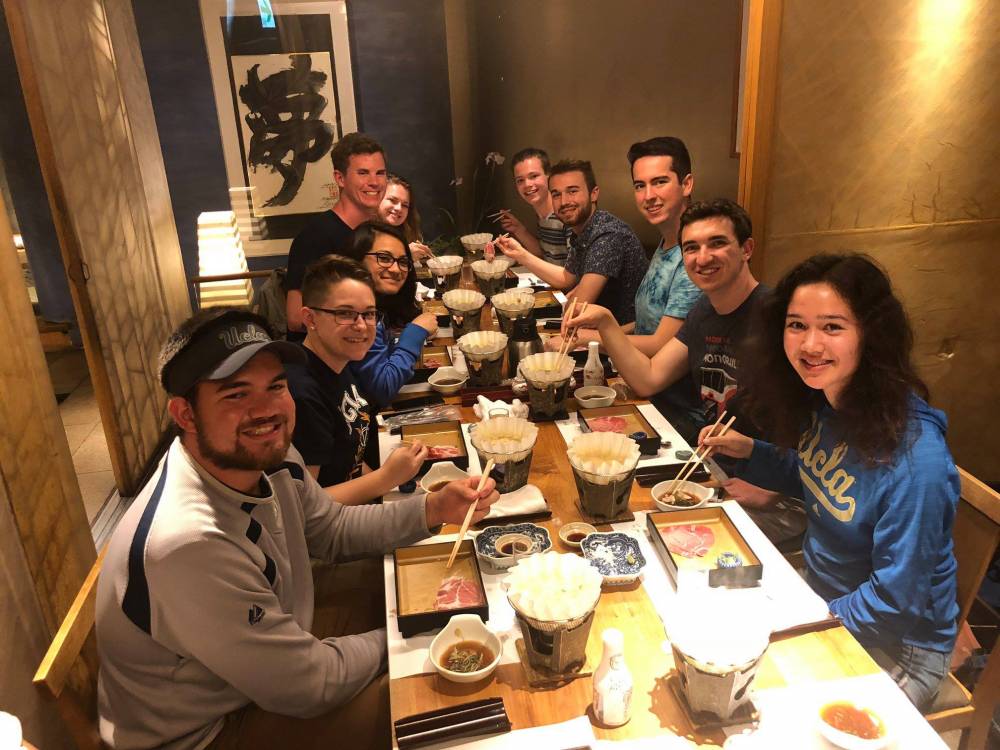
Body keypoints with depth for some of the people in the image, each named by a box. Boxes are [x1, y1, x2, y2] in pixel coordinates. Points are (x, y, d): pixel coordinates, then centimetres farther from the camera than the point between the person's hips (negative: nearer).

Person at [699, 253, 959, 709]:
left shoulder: (914, 457, -32)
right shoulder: (822, 406, -9)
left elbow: (895, 599, -24)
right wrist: (748, 451, -4)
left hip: (895, 649, -6)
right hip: (821, 599, 7)